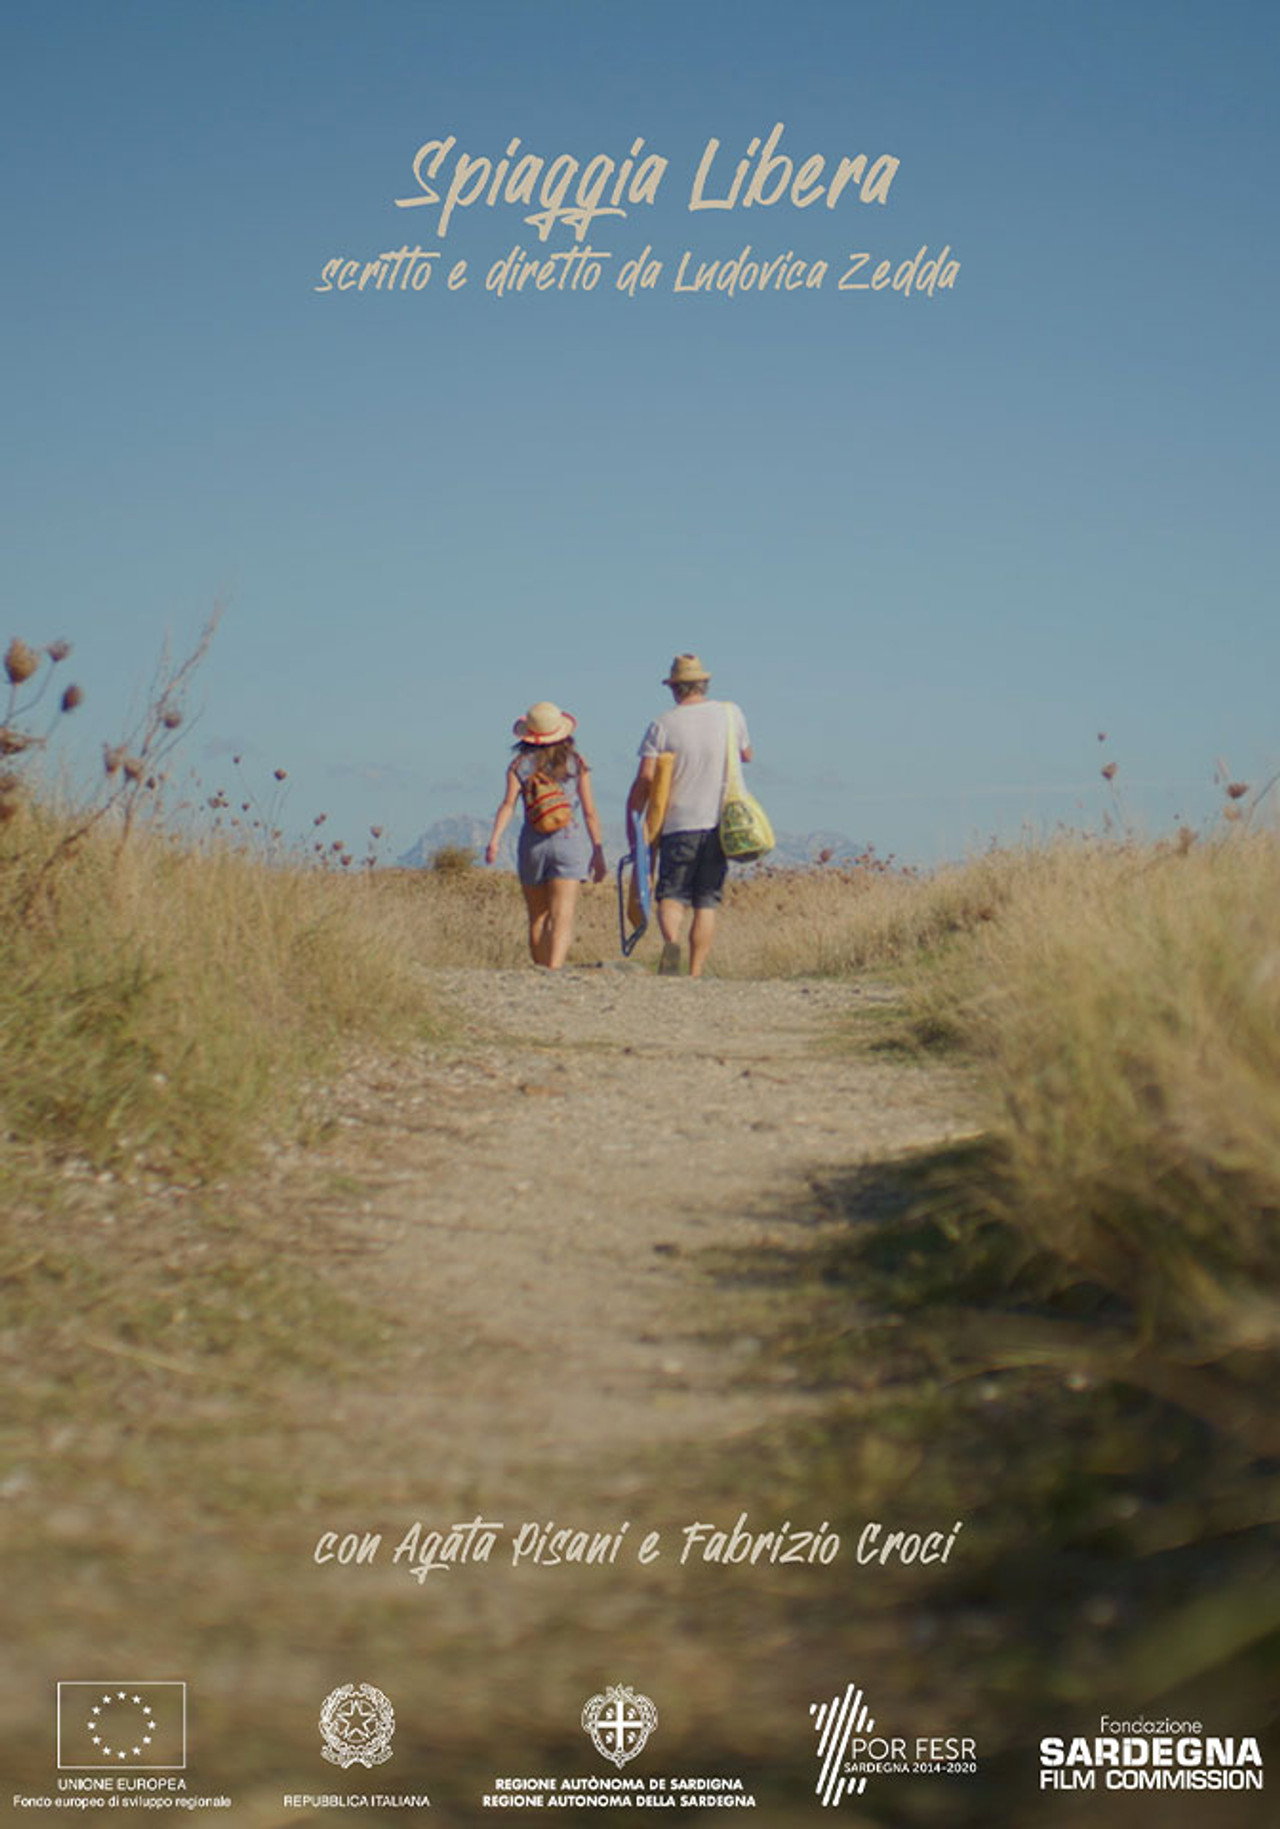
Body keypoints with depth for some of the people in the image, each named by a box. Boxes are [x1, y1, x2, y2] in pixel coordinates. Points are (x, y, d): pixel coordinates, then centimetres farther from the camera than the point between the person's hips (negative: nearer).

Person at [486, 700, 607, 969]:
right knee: (562, 916, -10)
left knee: (538, 919, 14)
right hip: (569, 841, -1)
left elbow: (508, 804, -11)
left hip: (532, 845, 1)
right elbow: (590, 811, 2)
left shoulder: (519, 765, 3)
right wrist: (598, 851, 7)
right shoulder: (576, 762, 4)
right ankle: (554, 971, -27)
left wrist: (494, 840, -19)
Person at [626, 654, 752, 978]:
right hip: (719, 824, 2)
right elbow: (747, 755, 22)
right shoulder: (730, 713, 4)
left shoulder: (663, 724, -3)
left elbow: (646, 777, -9)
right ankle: (695, 973, 1)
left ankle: (671, 941, -27)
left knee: (671, 895, 2)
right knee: (706, 902, 7)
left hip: (678, 824, -2)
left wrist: (632, 820, 0)